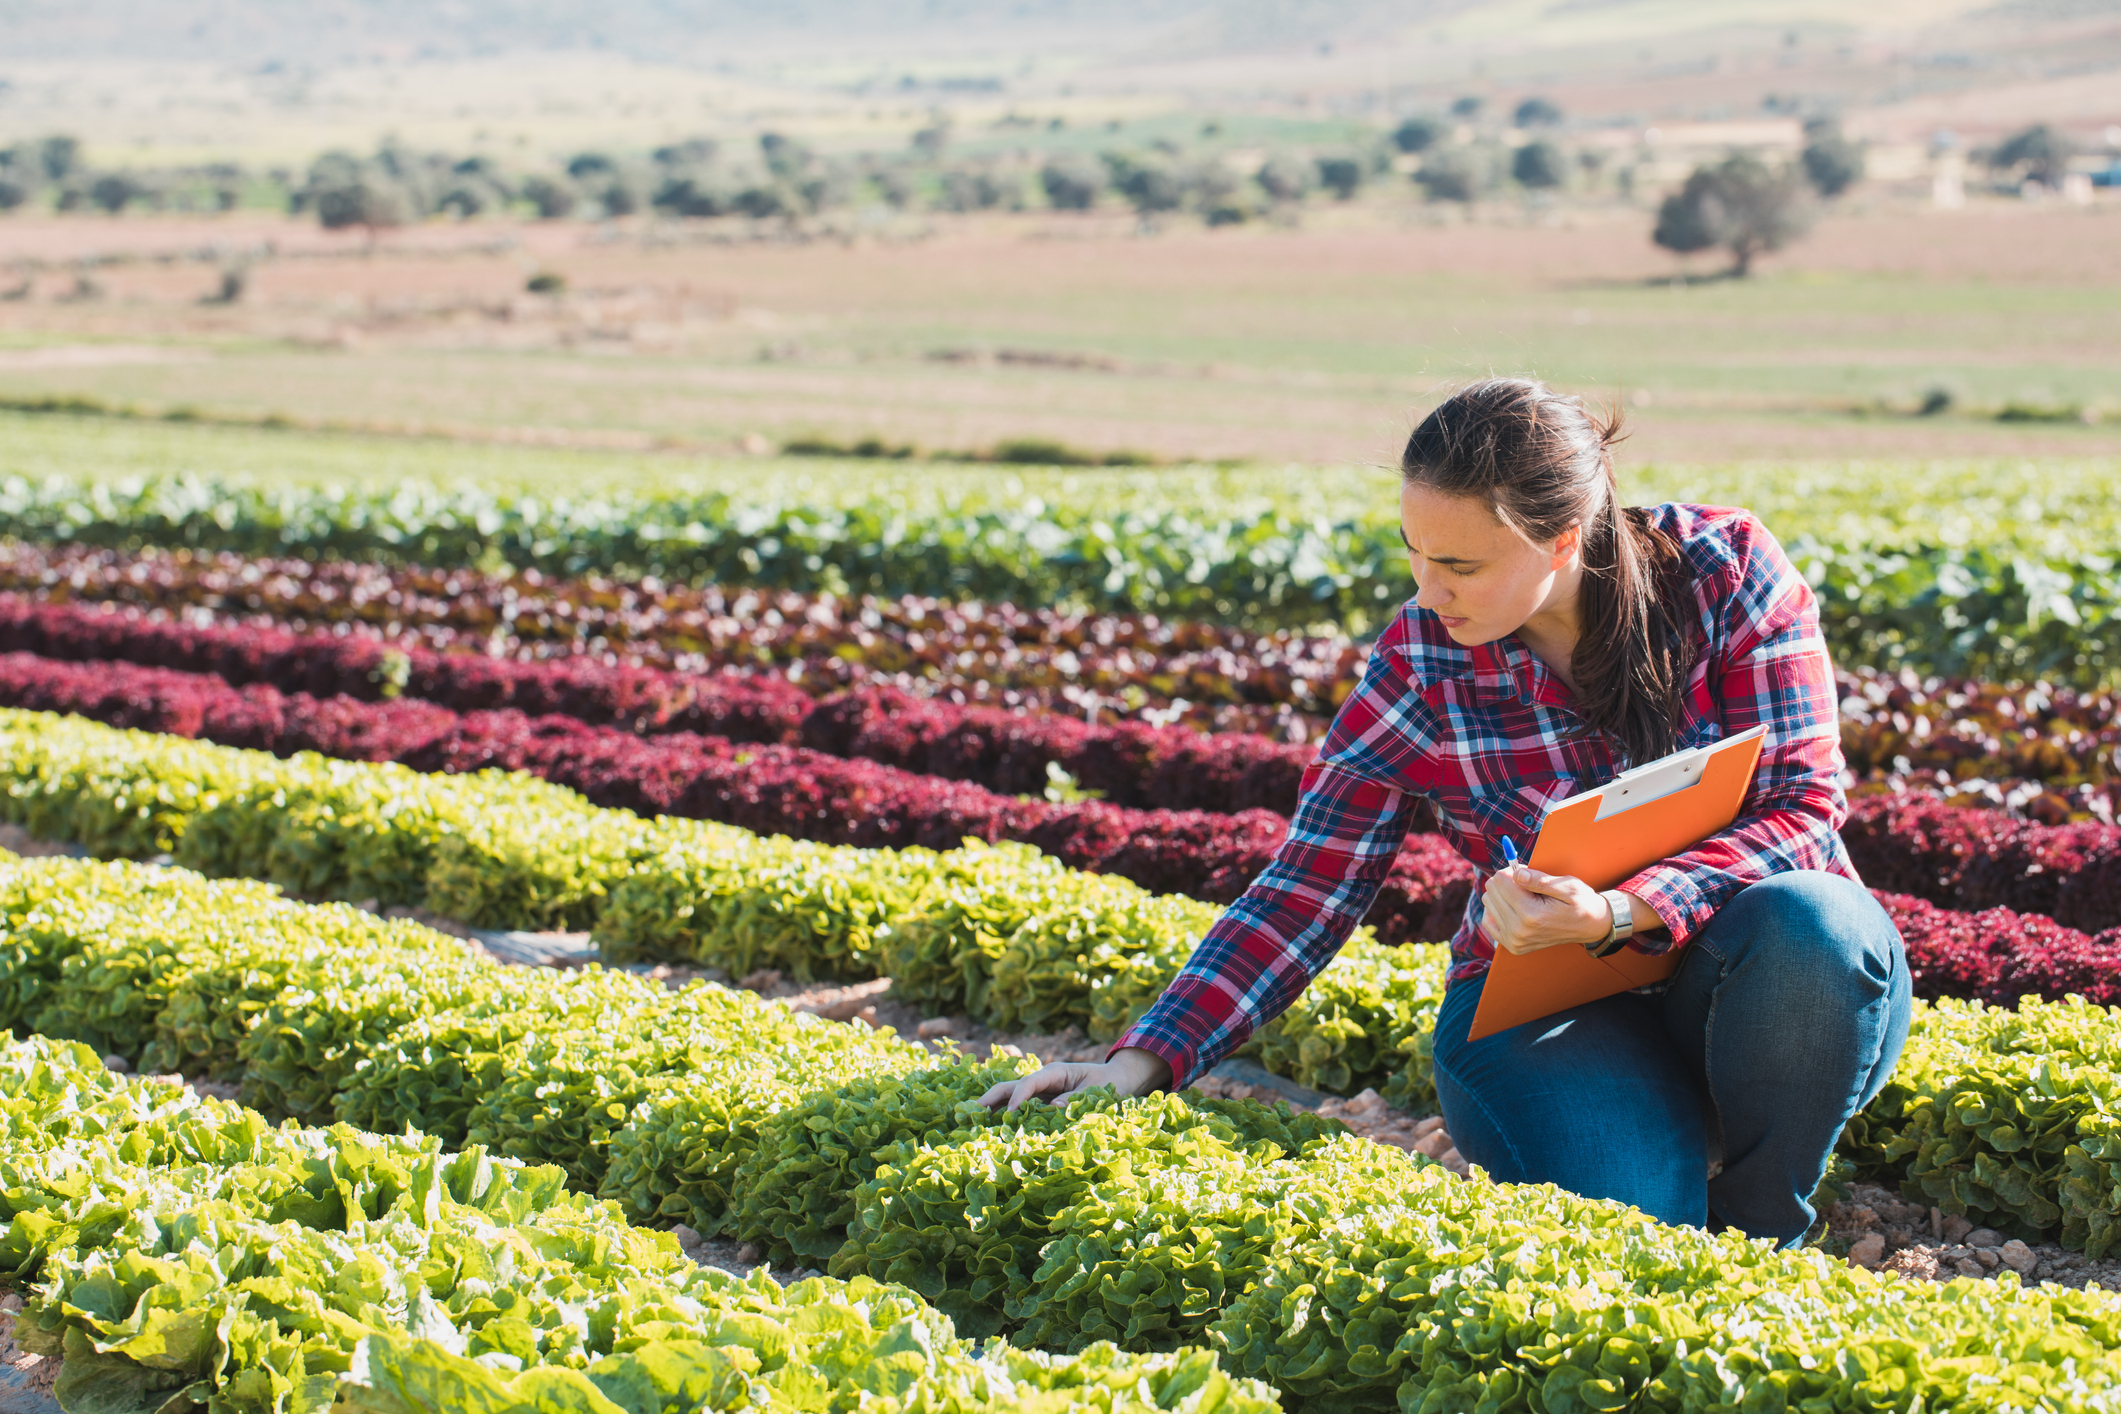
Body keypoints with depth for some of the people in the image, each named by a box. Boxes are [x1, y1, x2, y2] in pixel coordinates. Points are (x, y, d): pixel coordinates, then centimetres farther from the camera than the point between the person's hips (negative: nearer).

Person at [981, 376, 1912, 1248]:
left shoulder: (1725, 568, -11)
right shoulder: (1418, 666, -7)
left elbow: (1803, 807, -15)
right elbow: (1306, 890, -5)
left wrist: (1615, 914, -32)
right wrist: (1142, 1064, -16)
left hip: (1741, 981, 1)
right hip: (1547, 1005, -1)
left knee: (1807, 923, -36)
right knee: (1617, 1212, -32)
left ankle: (1758, 1238, -9)